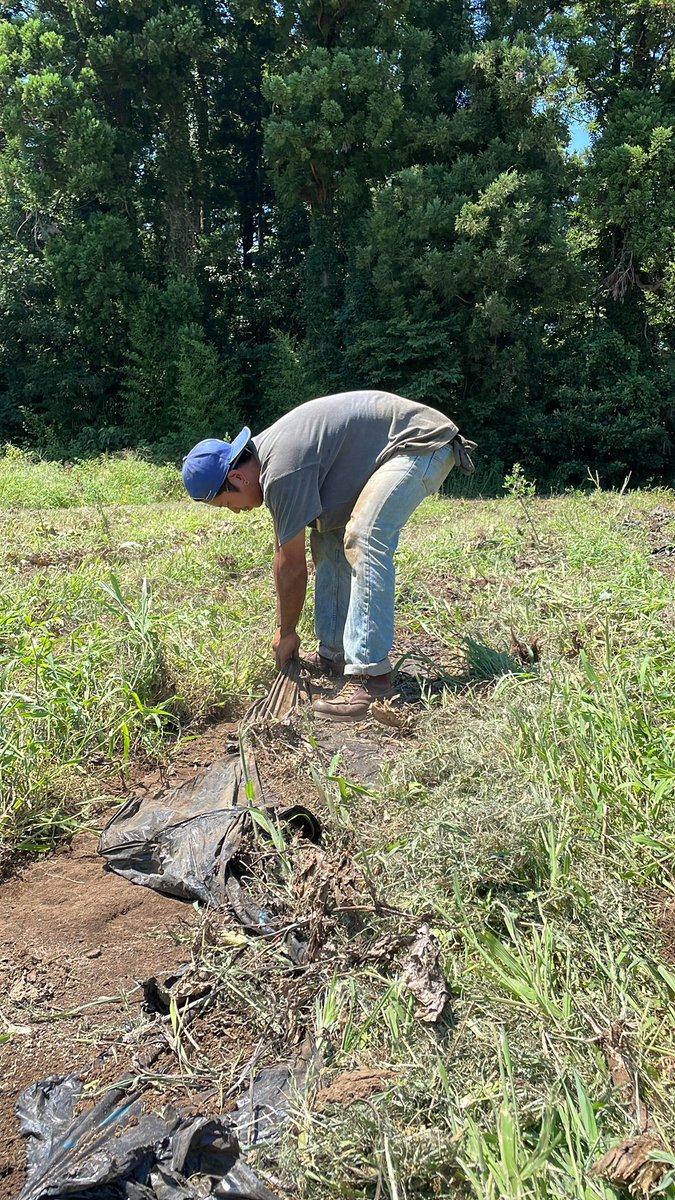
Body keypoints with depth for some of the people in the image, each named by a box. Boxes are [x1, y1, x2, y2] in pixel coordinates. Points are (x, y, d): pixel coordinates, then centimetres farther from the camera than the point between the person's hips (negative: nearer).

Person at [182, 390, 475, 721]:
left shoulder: (283, 471, -25)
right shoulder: (263, 455, 6)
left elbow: (293, 566, -17)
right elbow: (283, 552, 14)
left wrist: (286, 633, -2)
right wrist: (282, 627, 19)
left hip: (422, 442, -11)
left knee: (363, 540, -27)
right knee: (328, 538, 9)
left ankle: (371, 676, -29)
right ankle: (334, 654, 14)